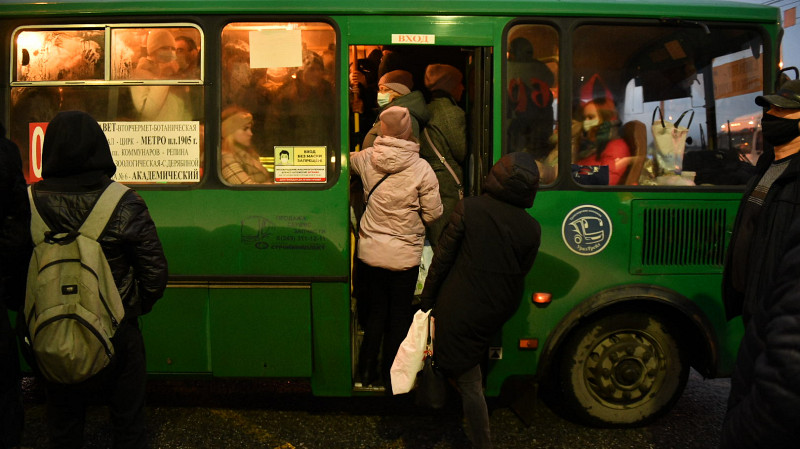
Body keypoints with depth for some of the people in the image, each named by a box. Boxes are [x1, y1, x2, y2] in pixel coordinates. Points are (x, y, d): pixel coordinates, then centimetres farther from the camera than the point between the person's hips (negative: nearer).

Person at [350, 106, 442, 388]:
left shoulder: (366, 159, -6)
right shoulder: (421, 168, -14)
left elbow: (347, 159, 17)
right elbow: (433, 214, -8)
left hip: (370, 252, 3)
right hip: (404, 256, -3)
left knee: (375, 312, 17)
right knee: (400, 316, 12)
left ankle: (367, 372, 29)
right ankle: (393, 377, 24)